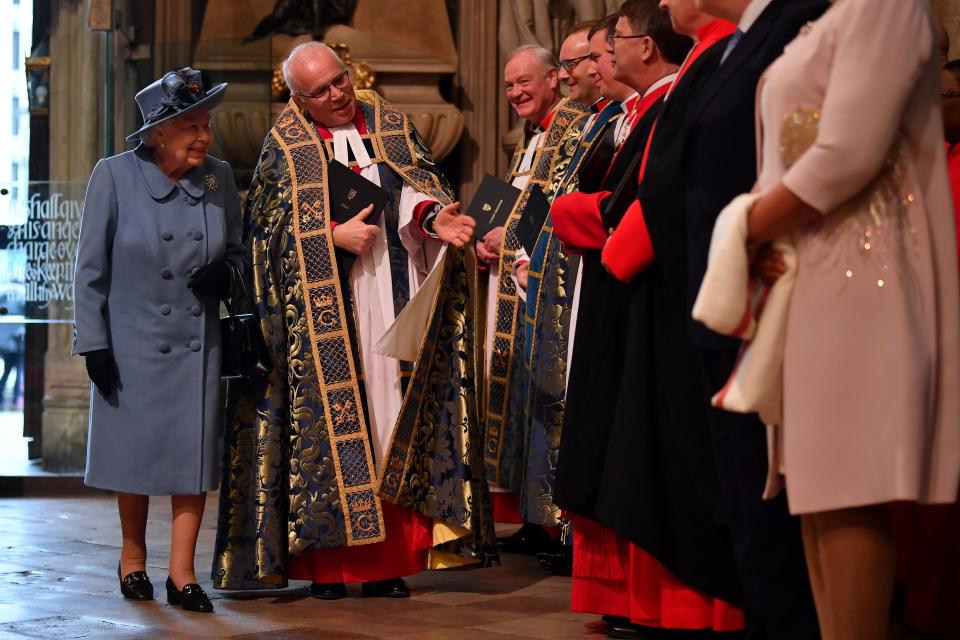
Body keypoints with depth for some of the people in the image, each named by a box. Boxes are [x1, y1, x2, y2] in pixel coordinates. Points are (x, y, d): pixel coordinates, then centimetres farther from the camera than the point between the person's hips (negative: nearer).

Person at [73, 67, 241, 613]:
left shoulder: (220, 179, -1)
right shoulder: (115, 176, -9)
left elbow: (239, 252, 12)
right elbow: (91, 267, -4)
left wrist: (225, 272, -11)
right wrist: (93, 342, -7)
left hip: (198, 342, 2)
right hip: (133, 339, -2)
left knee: (193, 451, -1)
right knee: (135, 451, 10)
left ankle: (182, 573, 7)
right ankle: (133, 556, 30)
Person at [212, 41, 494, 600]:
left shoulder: (391, 127, 13)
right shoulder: (286, 146, 4)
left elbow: (420, 190, 6)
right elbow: (272, 224, -2)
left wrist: (435, 217, -16)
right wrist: (334, 235, -14)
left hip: (394, 309, 2)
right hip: (325, 312, -2)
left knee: (395, 427, -1)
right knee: (328, 424, -5)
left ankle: (388, 561, 2)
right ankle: (327, 564, 0)